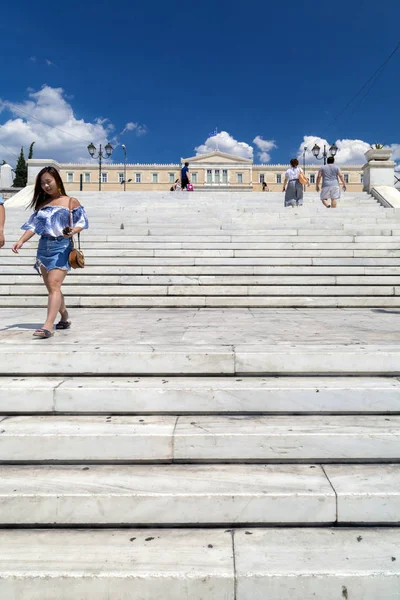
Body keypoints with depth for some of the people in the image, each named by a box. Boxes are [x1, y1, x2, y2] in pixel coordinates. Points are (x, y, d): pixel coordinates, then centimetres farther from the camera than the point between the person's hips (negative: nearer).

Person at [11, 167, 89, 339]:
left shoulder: (71, 202, 3)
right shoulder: (41, 204, 15)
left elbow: (81, 222, -2)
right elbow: (33, 225, 9)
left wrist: (72, 231, -23)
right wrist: (21, 241, -6)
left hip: (61, 247, -6)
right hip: (44, 247, 6)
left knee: (54, 285, -17)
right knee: (51, 287, 10)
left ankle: (48, 326, -22)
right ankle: (65, 319, 25)